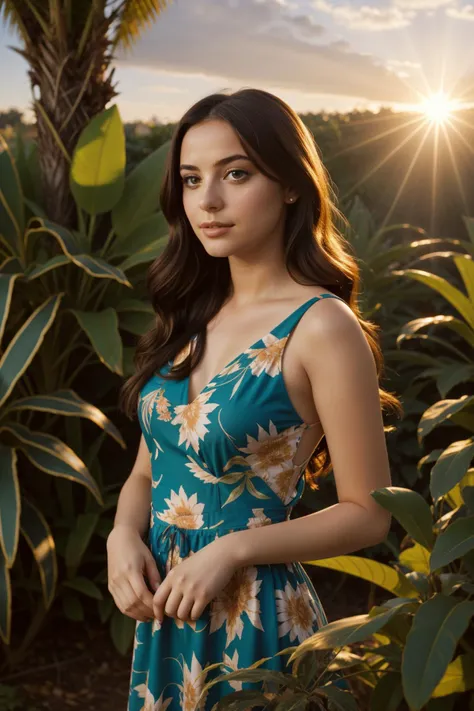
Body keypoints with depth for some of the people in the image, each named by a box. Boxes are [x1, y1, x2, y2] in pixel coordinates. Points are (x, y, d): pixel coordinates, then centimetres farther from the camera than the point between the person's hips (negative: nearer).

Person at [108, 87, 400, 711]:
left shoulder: (322, 327, -16)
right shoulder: (190, 315, 3)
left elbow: (367, 514, -13)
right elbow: (147, 472, 9)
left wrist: (233, 549, -20)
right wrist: (124, 535, -9)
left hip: (257, 620, -6)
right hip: (162, 618, 6)